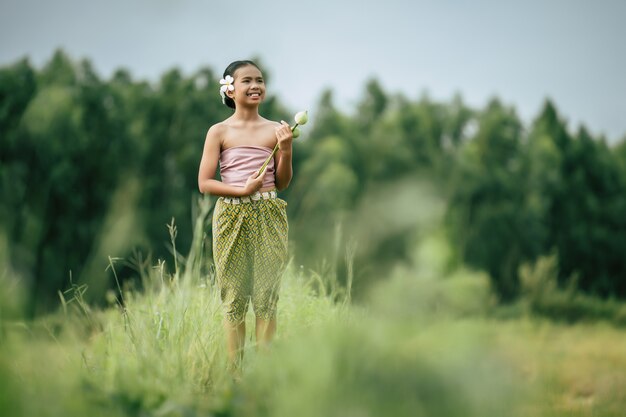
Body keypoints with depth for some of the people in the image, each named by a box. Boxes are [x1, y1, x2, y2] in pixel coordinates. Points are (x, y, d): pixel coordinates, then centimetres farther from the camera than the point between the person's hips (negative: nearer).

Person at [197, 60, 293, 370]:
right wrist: (242, 190, -14)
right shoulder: (219, 132, 1)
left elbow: (283, 183, 8)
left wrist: (286, 149, -8)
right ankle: (234, 371, 9)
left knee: (267, 298, 3)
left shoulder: (276, 130, 6)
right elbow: (204, 183, -2)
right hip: (232, 218, -1)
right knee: (234, 298, 3)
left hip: (268, 216, 1)